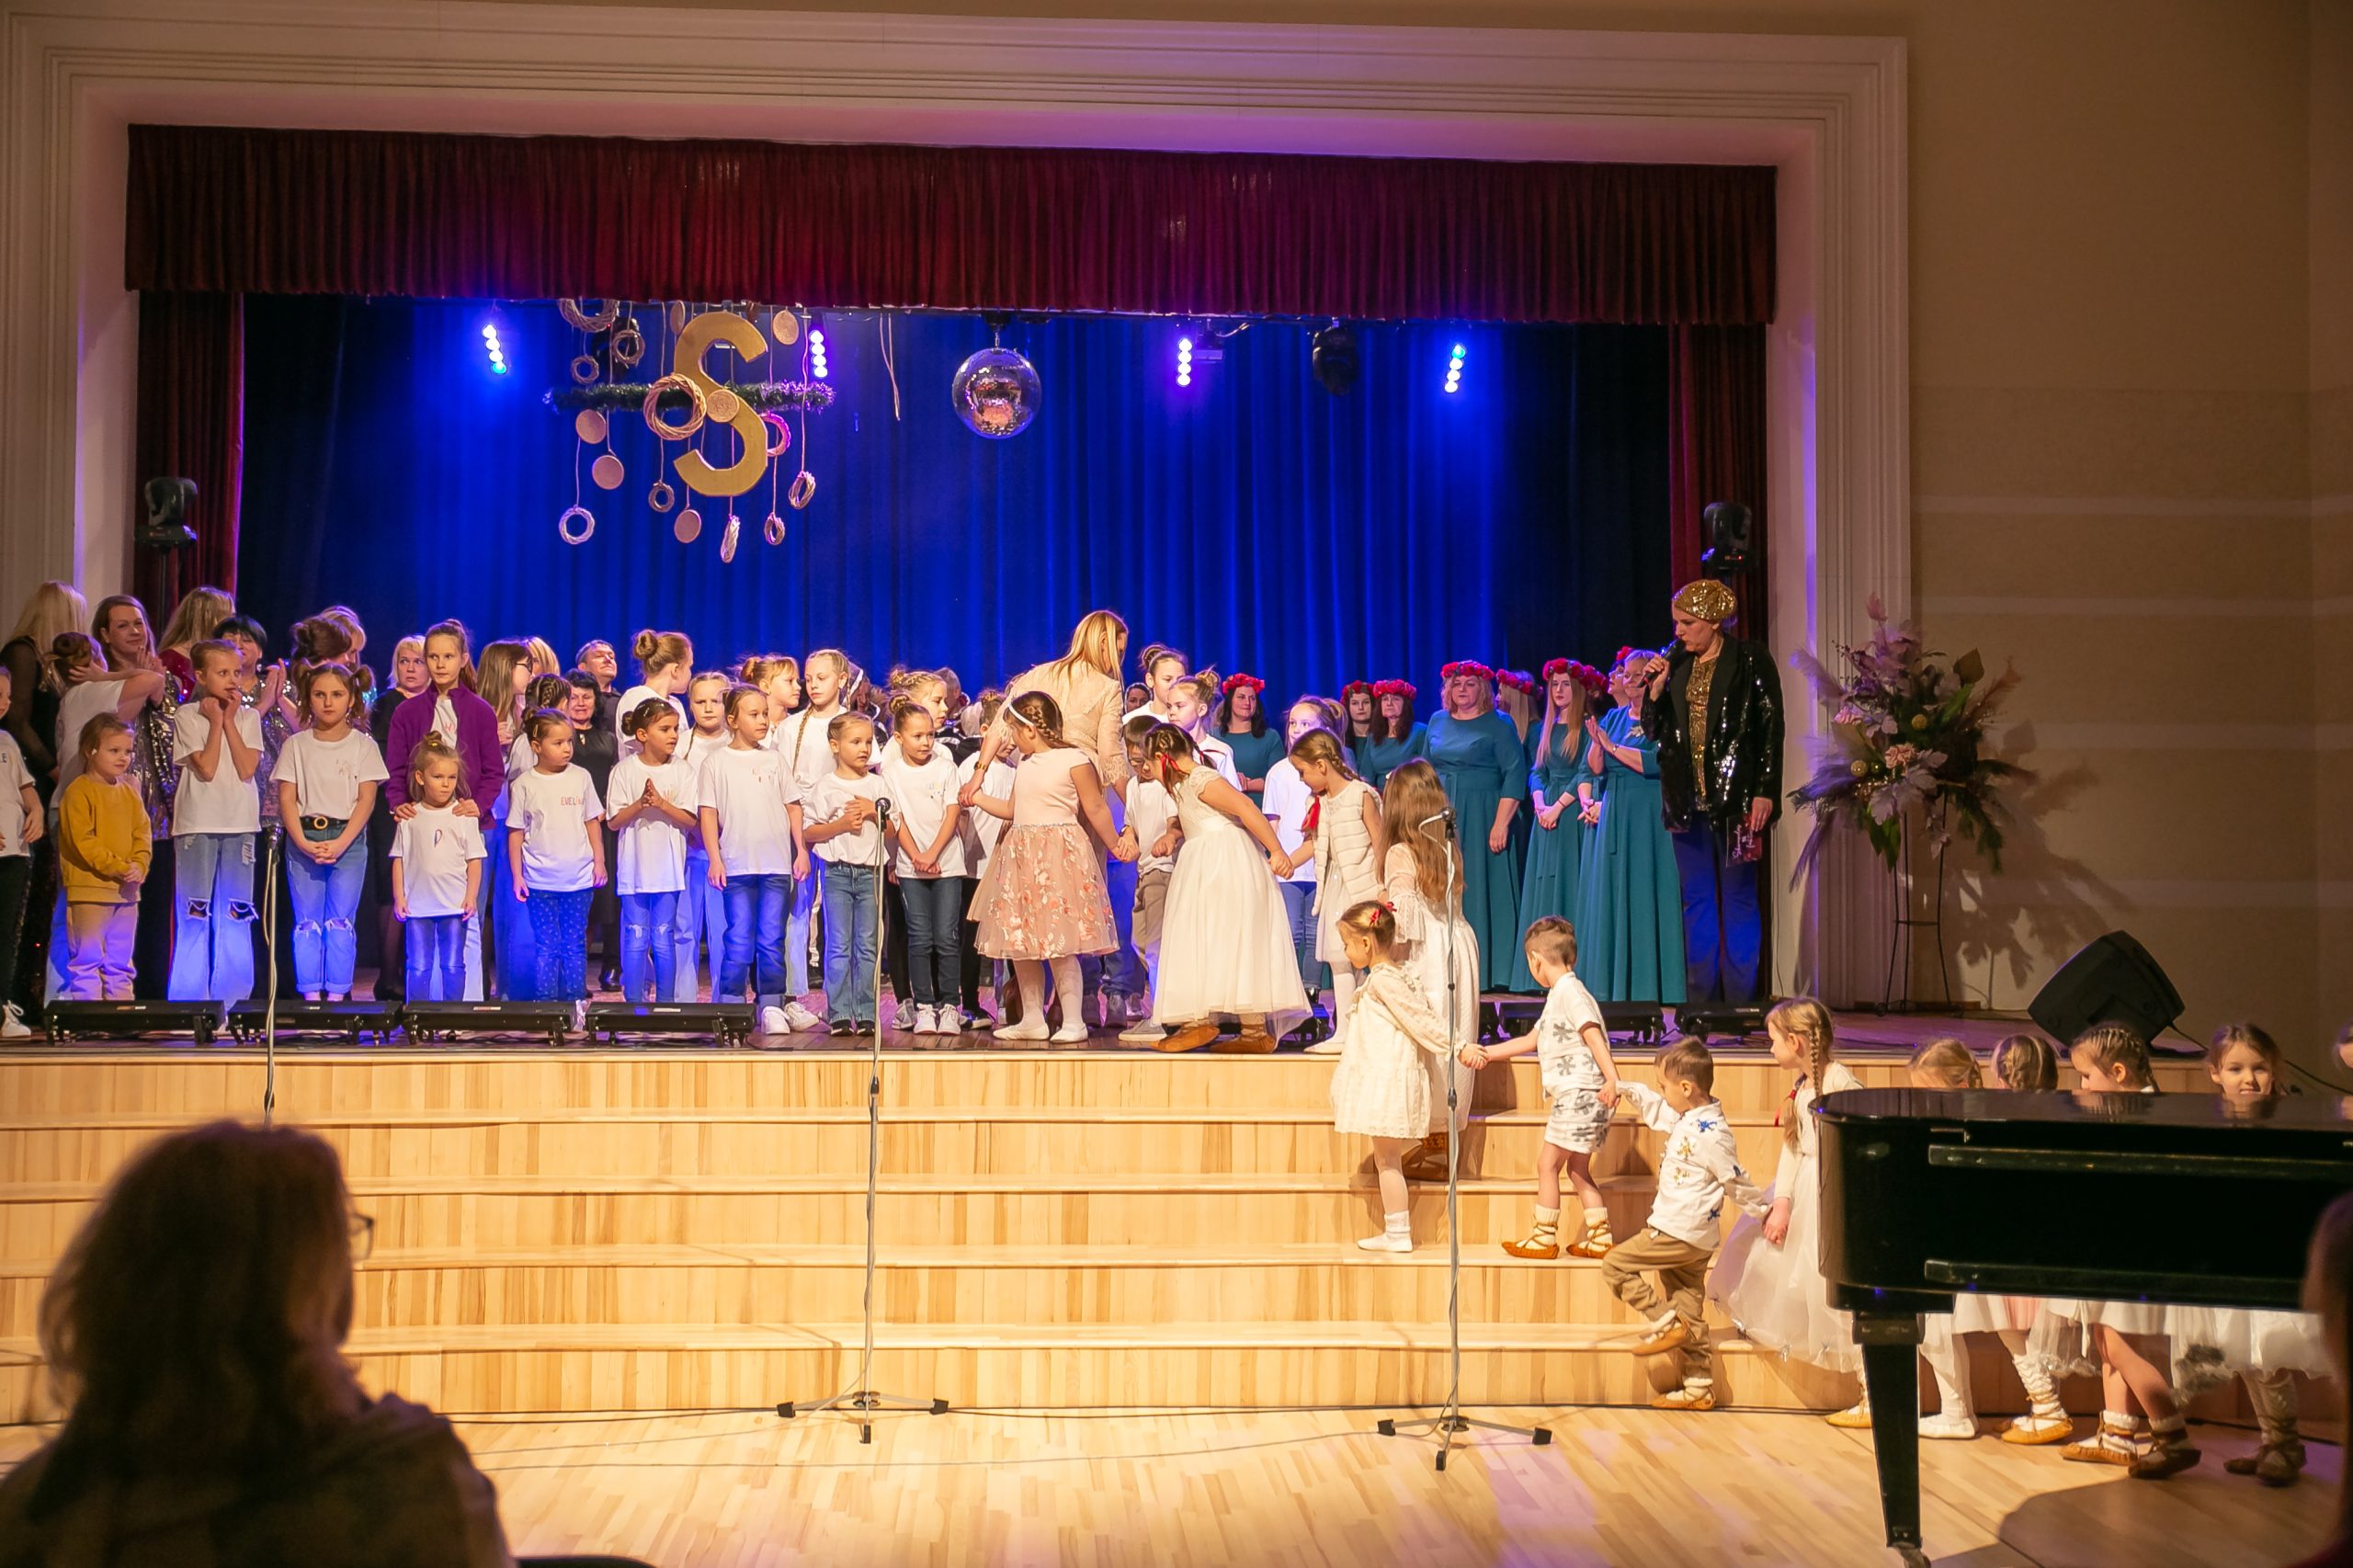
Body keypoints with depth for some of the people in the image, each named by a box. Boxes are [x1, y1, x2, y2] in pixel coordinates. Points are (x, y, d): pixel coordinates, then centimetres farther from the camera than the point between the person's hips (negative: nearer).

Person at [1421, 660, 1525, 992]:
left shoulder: (1497, 725, -4)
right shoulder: (1438, 722, 12)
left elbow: (1515, 775, -9)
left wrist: (1501, 824, -16)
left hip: (1481, 818, -5)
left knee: (1479, 890, -4)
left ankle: (1486, 971, 1)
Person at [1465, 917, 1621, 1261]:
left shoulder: (1570, 992, -12)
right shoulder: (1558, 995, 20)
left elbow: (1594, 1036, -23)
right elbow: (1531, 1040, 28)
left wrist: (1612, 1079, -33)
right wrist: (1486, 1053, 30)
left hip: (1580, 1094, -10)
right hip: (1574, 1097, 10)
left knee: (1547, 1163, -3)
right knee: (1578, 1170, 13)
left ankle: (1544, 1238, 3)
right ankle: (1600, 1238, 15)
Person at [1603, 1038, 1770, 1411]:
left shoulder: (1710, 1134, -21)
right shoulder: (1686, 1118, 8)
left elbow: (1737, 1183, -12)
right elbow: (1655, 1108, 28)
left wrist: (1765, 1213, -4)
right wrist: (1624, 1088, 27)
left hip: (1680, 1233, -10)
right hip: (1694, 1238, 10)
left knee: (1615, 1265, -6)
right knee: (1689, 1311, 13)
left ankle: (1666, 1323, -5)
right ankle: (1699, 1387, 17)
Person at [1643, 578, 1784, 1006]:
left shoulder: (1750, 661, -4)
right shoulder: (1675, 663, 11)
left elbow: (1771, 729, -7)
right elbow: (1654, 730, 14)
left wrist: (1765, 792, -13)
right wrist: (1657, 688, -3)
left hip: (1734, 796, -5)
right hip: (1687, 799, 5)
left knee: (1738, 898, -1)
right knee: (1696, 899, 8)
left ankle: (1740, 1000, 2)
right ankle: (1700, 1000, 13)